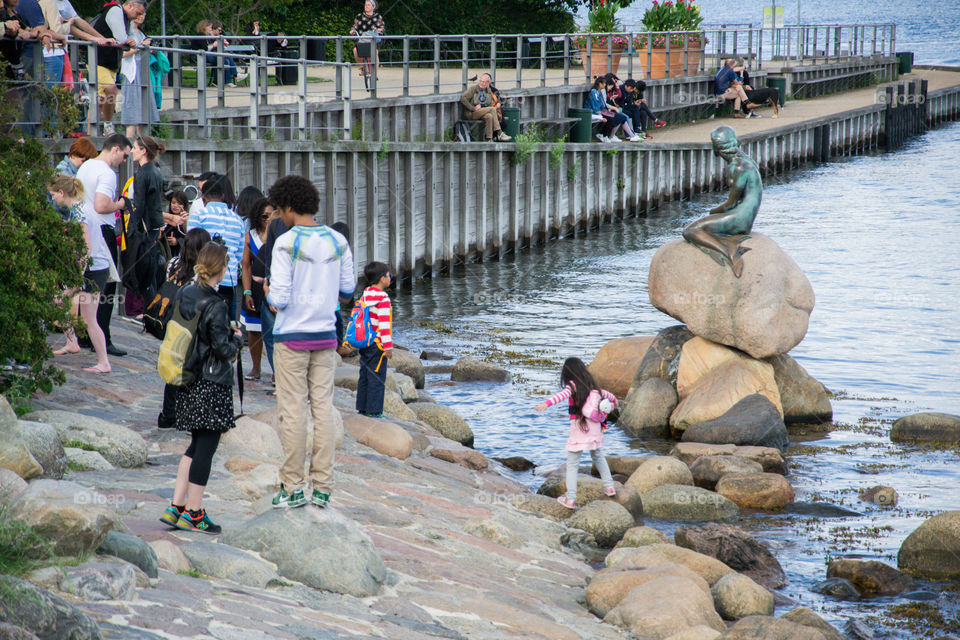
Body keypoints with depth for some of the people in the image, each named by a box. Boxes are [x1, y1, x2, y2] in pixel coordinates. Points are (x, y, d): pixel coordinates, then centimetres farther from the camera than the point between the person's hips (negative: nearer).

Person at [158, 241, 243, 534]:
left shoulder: (184, 295, 5)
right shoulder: (215, 305, -18)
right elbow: (224, 349, -18)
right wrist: (237, 338, 3)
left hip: (190, 382, 8)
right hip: (213, 385, -8)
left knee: (197, 445, 16)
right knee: (205, 447, 0)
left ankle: (176, 506, 13)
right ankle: (193, 513, 4)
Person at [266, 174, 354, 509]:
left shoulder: (286, 243, -12)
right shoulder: (338, 241, 3)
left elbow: (280, 299, -14)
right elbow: (347, 290, 10)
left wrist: (268, 292, 7)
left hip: (292, 337, -5)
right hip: (326, 336, 5)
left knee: (293, 411, 0)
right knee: (323, 409, 6)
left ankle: (293, 487, 3)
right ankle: (322, 486, 7)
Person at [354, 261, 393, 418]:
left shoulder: (365, 296, 10)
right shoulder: (383, 299, -15)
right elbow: (384, 324, -18)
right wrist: (388, 346, -15)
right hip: (377, 345, -8)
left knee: (364, 377, 13)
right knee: (376, 378, -3)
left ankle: (362, 408, 19)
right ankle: (374, 411, -2)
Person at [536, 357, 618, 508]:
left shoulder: (572, 386, -9)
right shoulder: (592, 386, 10)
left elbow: (562, 395, -29)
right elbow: (604, 393, 29)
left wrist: (547, 403, -45)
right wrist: (614, 399, 52)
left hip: (579, 428, -6)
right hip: (595, 428, 6)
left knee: (572, 464, 0)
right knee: (598, 457, 29)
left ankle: (570, 499, -5)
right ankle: (609, 486, 34)